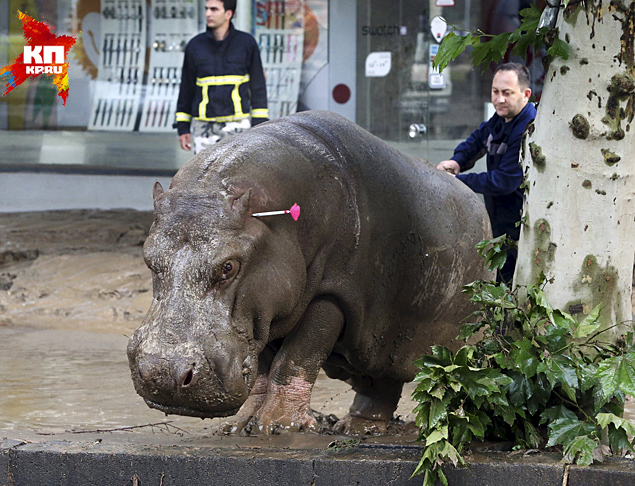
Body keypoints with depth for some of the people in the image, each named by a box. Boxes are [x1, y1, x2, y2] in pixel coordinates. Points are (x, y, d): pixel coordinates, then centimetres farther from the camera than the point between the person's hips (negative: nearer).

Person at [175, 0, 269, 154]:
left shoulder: (247, 43, 1)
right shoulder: (195, 46, 5)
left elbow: (258, 86, 6)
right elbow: (186, 88, 11)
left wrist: (259, 127, 2)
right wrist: (183, 127, 9)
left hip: (236, 125, -1)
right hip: (204, 127, 2)